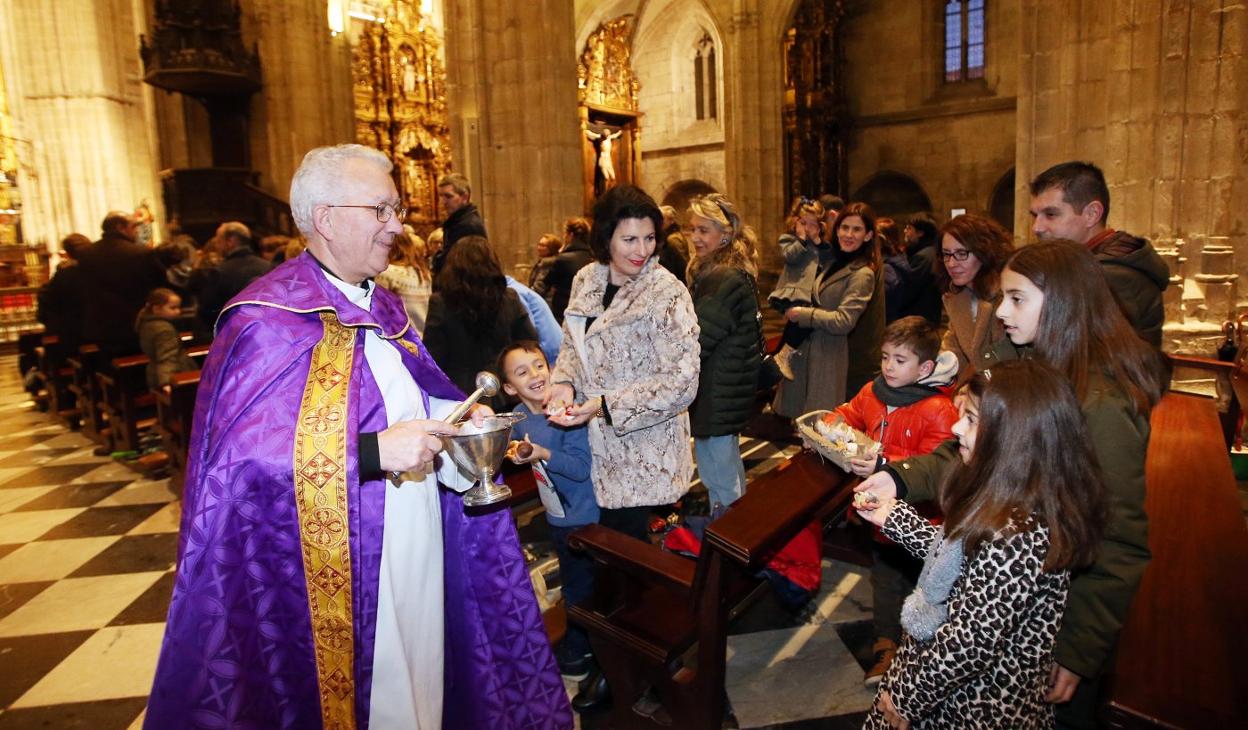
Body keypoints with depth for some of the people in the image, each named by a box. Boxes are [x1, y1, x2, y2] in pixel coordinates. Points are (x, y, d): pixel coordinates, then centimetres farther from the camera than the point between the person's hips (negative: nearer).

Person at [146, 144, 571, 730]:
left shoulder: (384, 308, 10)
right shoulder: (268, 320, -16)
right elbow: (245, 455, -24)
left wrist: (452, 416, 0)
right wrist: (375, 450, -29)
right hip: (338, 570, -7)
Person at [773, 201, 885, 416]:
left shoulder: (863, 274, -14)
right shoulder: (833, 263, 11)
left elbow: (843, 321, -21)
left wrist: (801, 314, -12)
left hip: (833, 362, -8)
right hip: (811, 351, 8)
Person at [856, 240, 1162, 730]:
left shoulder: (1102, 403, -25)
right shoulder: (1021, 362, -2)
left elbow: (1115, 540, -22)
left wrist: (1080, 652, -17)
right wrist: (901, 478, -14)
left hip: (1063, 598, -6)